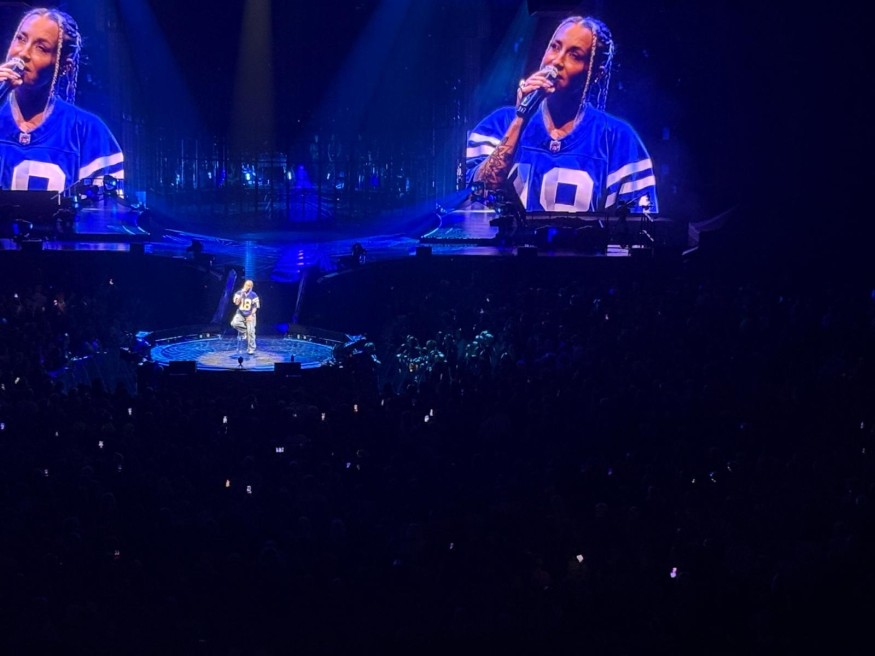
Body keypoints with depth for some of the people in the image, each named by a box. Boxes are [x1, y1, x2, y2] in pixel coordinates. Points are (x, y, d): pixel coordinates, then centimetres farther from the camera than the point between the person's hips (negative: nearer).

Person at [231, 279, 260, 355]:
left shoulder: (254, 295, -6)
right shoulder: (238, 293, -2)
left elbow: (255, 307, -5)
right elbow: (237, 303, -14)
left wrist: (251, 315, -17)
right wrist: (242, 294, -20)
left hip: (250, 315, -1)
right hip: (240, 314, 1)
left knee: (250, 331, -8)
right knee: (234, 323, -29)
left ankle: (251, 349, 3)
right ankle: (243, 331, 2)